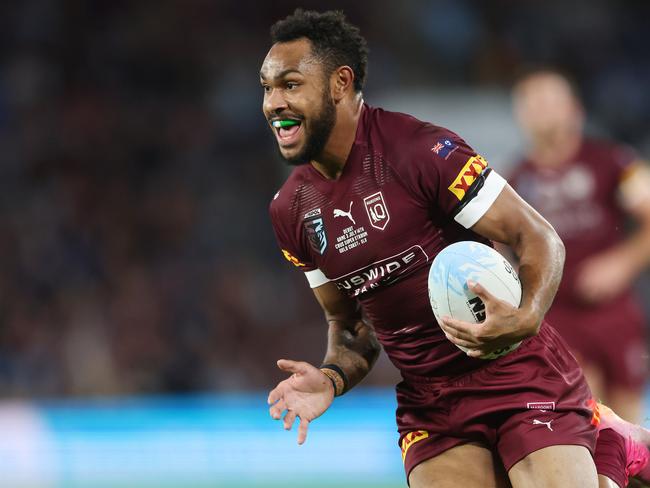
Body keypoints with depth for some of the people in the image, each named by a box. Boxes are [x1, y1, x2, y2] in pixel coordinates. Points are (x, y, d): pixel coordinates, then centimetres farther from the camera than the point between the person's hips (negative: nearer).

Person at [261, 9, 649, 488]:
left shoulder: (420, 151, -16)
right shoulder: (291, 211, 4)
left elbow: (540, 239, -14)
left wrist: (526, 319, -34)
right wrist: (332, 379, -7)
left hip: (520, 373, -5)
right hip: (429, 404, 5)